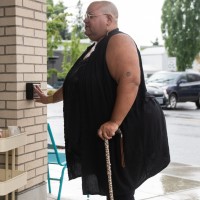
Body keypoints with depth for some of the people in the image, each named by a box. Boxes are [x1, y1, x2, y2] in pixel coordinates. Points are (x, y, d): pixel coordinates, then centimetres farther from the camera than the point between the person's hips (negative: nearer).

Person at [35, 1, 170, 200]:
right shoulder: (94, 49, 19)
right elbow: (76, 84, 30)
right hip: (96, 135, 10)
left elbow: (131, 80, -26)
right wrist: (51, 98, 37)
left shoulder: (119, 41, -13)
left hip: (114, 135, -10)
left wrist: (115, 122, -30)